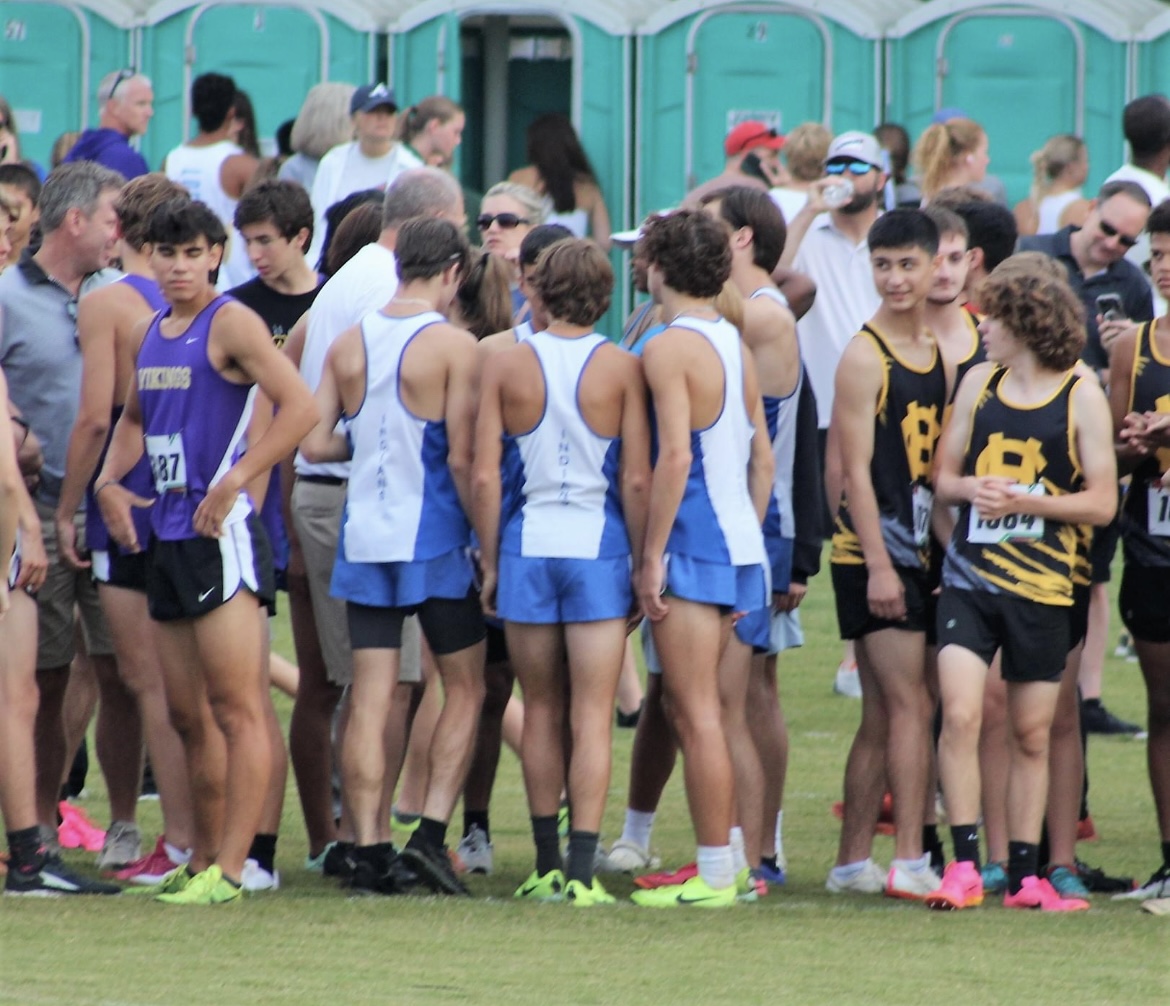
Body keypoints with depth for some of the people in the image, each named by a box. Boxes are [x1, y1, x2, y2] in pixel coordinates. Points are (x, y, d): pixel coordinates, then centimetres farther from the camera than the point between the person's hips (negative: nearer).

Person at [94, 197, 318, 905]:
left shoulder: (230, 323, -8)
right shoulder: (155, 331, 16)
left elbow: (300, 407, -18)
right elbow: (135, 417, 31)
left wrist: (233, 484, -20)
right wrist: (111, 482, 12)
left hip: (221, 534, -9)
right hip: (166, 540, 9)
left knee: (236, 708, -9)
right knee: (188, 715, 12)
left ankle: (229, 869, -12)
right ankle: (202, 863, 19)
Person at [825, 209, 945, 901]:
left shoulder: (937, 356, 14)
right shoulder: (865, 357, -10)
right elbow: (856, 469, -14)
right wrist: (879, 564, -19)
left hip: (920, 552, 8)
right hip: (875, 556, -8)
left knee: (883, 715, 10)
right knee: (911, 706, -12)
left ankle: (853, 862, 14)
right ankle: (909, 863, -13)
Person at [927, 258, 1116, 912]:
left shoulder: (1081, 398, -2)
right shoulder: (980, 384, 9)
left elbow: (1102, 503, -4)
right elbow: (945, 475, 15)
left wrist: (1024, 502, -15)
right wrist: (970, 489, -8)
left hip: (1041, 587, -2)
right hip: (969, 579, 2)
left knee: (1033, 734, 6)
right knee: (961, 714, -13)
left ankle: (1026, 875, 15)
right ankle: (964, 866, -10)